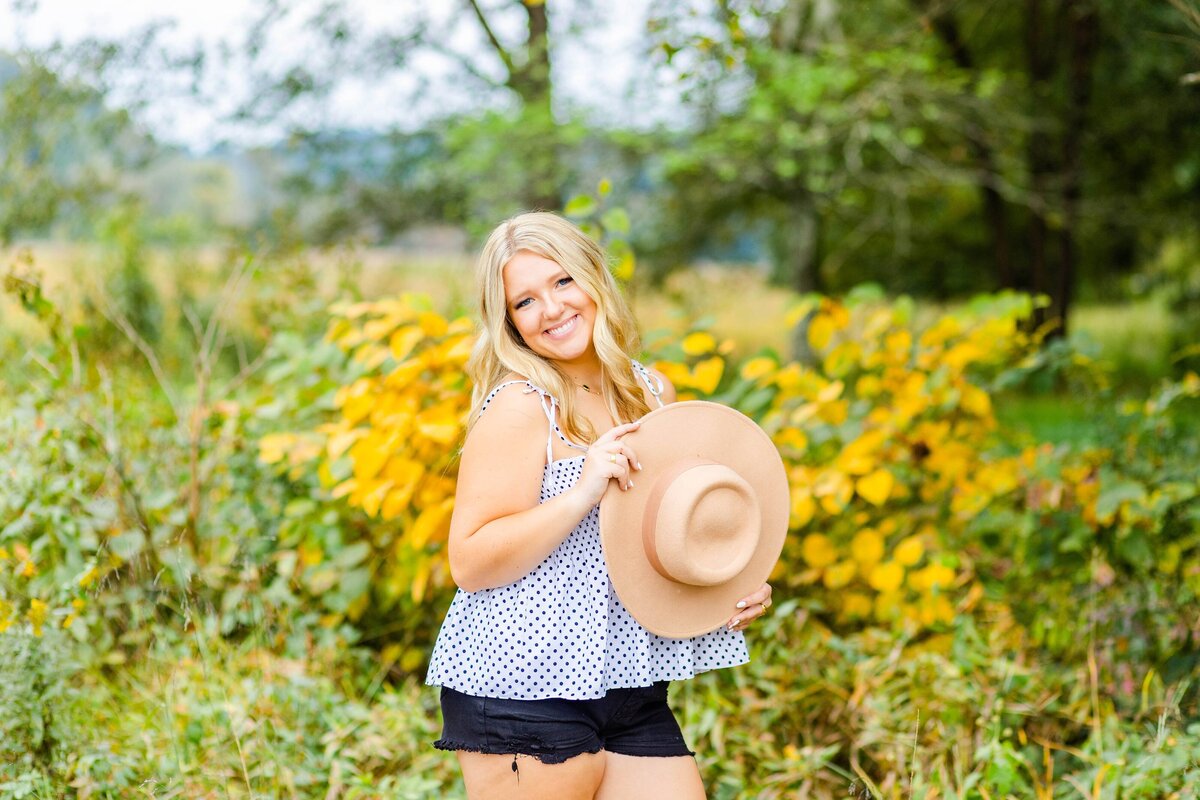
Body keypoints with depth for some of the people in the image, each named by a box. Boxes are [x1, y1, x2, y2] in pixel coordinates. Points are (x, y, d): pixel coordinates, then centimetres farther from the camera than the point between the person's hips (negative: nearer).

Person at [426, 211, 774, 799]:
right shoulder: (520, 407, -11)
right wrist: (584, 492, -24)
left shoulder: (653, 393, 10)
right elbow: (469, 565, -16)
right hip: (523, 692, -6)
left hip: (634, 697, 6)